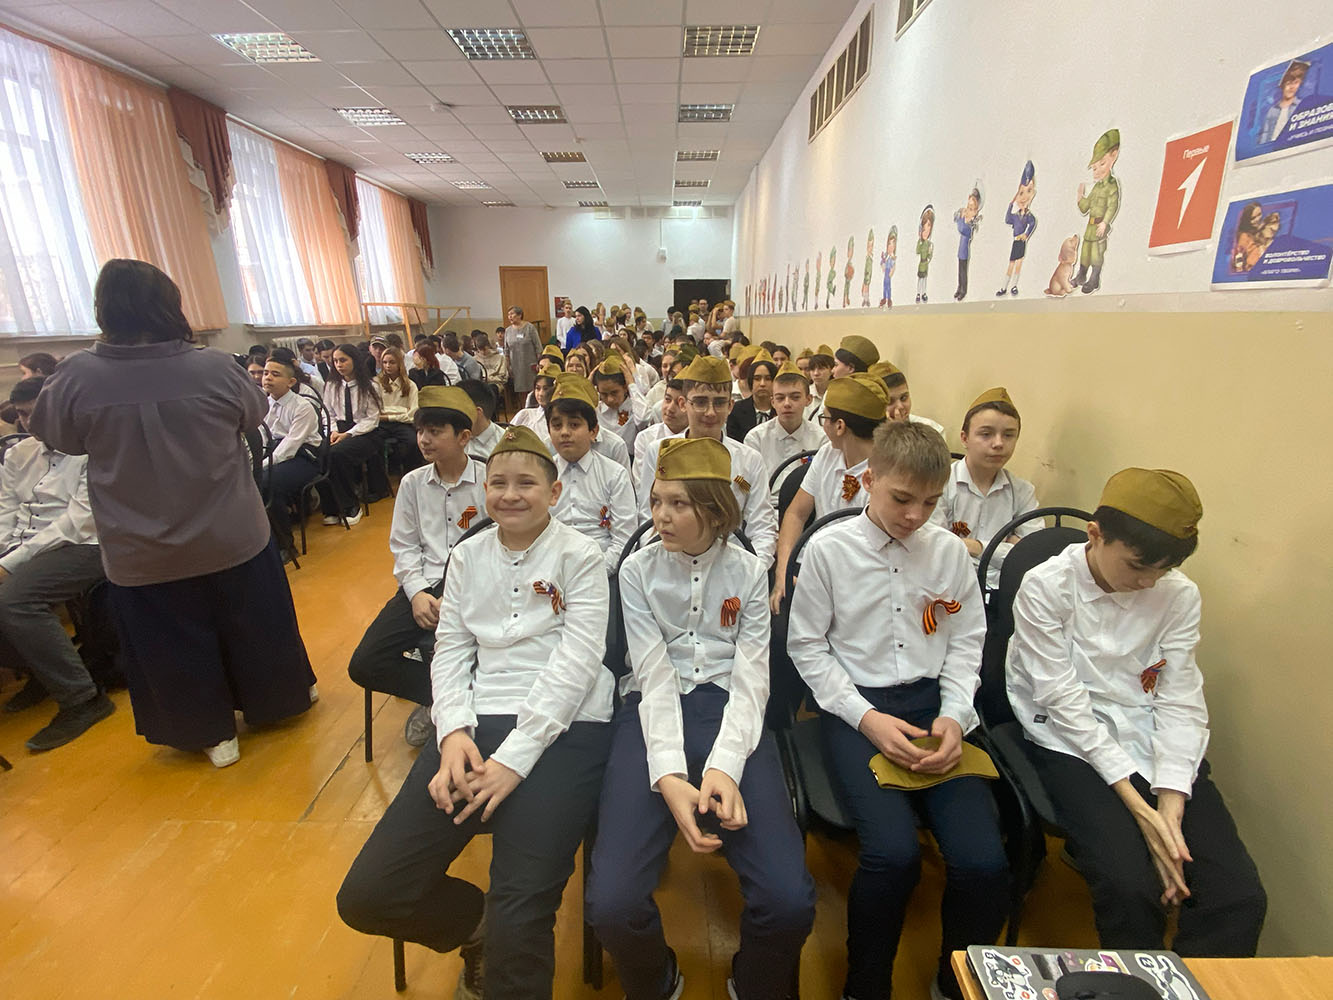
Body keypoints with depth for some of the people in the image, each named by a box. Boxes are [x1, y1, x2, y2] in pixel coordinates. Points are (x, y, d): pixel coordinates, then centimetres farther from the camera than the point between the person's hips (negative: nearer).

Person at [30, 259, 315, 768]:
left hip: (142, 557, 0)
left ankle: (212, 732, 32)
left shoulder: (75, 377, -13)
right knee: (255, 624, 20)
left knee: (175, 647, 18)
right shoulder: (216, 368, -15)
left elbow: (59, 437, 6)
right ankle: (282, 697, 39)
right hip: (233, 537, 0)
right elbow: (253, 415, 5)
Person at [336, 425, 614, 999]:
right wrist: (454, 732, -8)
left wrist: (514, 759, -16)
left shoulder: (580, 558, -2)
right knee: (365, 898, -1)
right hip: (478, 721, 5)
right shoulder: (468, 557, 13)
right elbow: (450, 651, 9)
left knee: (519, 922, -20)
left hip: (562, 728, -4)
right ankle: (482, 926, 25)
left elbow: (575, 665, -10)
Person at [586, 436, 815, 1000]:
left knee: (789, 900, -20)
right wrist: (669, 776, -20)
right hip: (654, 716, 0)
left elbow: (750, 682, -2)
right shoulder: (637, 571, 5)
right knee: (611, 902, -21)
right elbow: (656, 677, -5)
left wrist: (723, 767, -20)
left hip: (730, 714, 1)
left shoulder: (749, 573, 7)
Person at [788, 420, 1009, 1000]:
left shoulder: (950, 551, 6)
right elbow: (807, 647, -1)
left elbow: (966, 642, 11)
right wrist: (867, 719, -10)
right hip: (853, 705, -3)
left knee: (983, 862, -16)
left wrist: (954, 716, -4)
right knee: (894, 852, -24)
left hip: (933, 702, 3)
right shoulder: (827, 549, -4)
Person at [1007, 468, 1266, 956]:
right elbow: (1065, 701, -13)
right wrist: (1138, 806, -16)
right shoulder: (1045, 587, -12)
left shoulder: (1179, 594, 1)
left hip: (1155, 745, 4)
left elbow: (1180, 702, -2)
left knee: (1241, 897, -13)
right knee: (1129, 886, -22)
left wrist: (1170, 807, -13)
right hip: (1072, 745, -4)